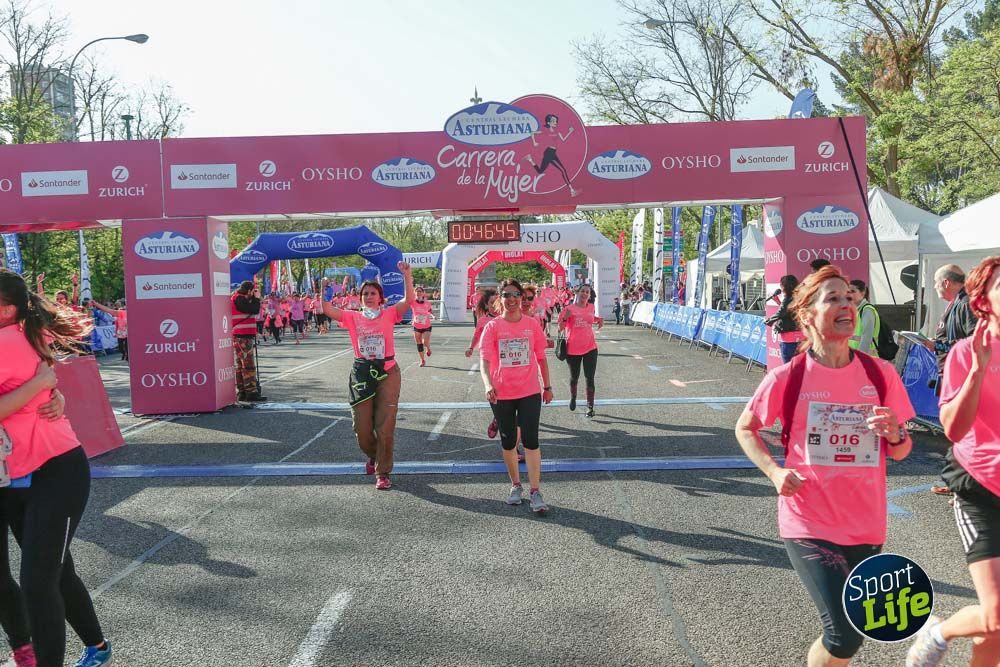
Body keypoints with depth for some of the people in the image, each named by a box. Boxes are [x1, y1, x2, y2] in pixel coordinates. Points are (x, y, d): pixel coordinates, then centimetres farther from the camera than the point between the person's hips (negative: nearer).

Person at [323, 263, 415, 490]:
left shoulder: (389, 314, 1)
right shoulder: (353, 317, 5)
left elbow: (409, 300, -12)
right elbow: (327, 310, -6)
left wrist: (407, 275, -22)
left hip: (387, 373, -2)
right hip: (361, 374, 2)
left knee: (385, 427, -2)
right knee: (362, 429, 7)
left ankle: (383, 473, 12)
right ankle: (374, 456, 39)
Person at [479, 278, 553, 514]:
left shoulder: (532, 324, 1)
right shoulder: (493, 327, -5)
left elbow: (541, 358, 10)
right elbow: (484, 359, -15)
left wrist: (547, 386, 13)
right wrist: (488, 384, -32)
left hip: (530, 392, 0)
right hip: (501, 394, 0)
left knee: (531, 441, -6)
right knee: (508, 442, 13)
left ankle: (535, 492, 1)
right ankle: (516, 486, 30)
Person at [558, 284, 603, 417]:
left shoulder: (591, 307, 2)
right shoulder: (569, 308, -9)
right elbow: (560, 328, -6)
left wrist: (599, 320, 4)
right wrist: (565, 317, -24)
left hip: (590, 347, 2)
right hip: (573, 349, -2)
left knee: (590, 378, -2)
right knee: (574, 377, 16)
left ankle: (590, 406, 4)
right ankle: (573, 398, 43)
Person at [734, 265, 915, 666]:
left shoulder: (880, 374, -2)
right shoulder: (788, 378, -10)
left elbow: (901, 453, 7)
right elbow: (745, 428, 4)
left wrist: (894, 435, -16)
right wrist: (774, 472, -11)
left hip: (866, 527, 4)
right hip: (809, 524, -4)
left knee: (852, 631, 17)